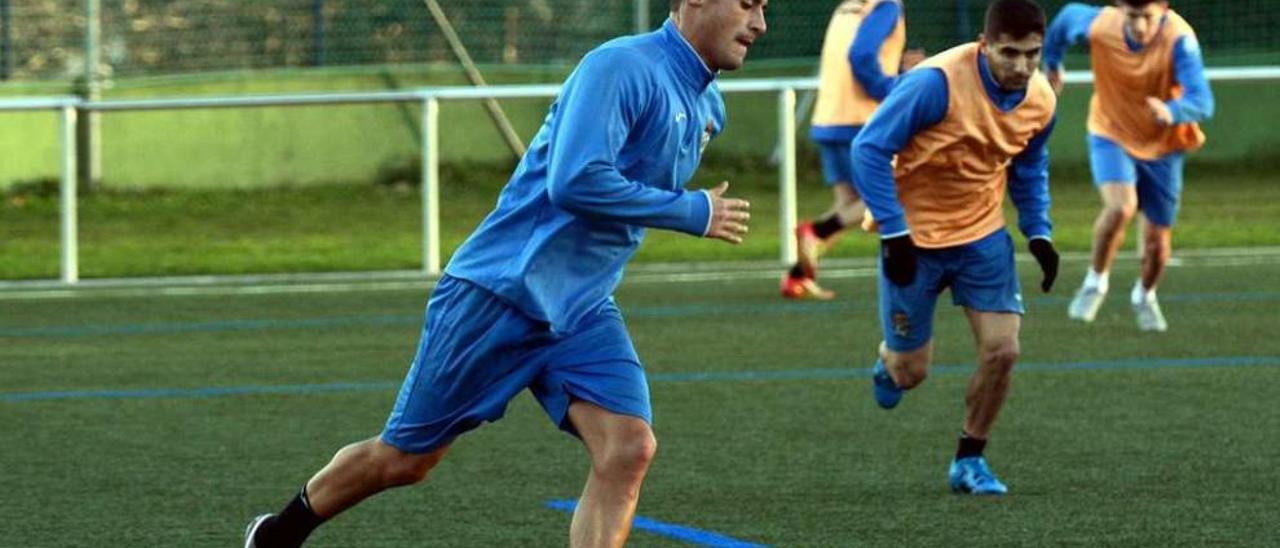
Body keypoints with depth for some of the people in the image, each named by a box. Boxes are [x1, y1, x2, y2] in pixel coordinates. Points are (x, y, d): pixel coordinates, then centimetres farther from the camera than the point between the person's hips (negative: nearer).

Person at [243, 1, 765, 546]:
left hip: (582, 313, 7)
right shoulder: (620, 67, -18)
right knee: (403, 460, 6)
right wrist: (693, 213, -21)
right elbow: (574, 182, -29)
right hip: (498, 294, -7)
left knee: (629, 449, -17)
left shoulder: (707, 107, 10)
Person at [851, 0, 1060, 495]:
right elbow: (870, 149, -22)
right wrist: (893, 234, -25)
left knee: (1002, 350, -10)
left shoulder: (1041, 101, -7)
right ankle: (889, 363, 43)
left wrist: (1038, 234, 3)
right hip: (915, 238, -4)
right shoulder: (936, 83, -27)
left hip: (983, 236, 4)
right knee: (909, 371, 4)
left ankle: (969, 460, 10)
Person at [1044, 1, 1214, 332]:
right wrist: (1052, 62, 20)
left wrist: (1172, 112, -62)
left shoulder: (1179, 39, -30)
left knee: (1158, 243, 8)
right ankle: (1096, 281, -3)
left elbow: (1202, 102, -39)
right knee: (1120, 207, -28)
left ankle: (1145, 295, 41)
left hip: (1162, 146, 0)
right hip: (1111, 136, 0)